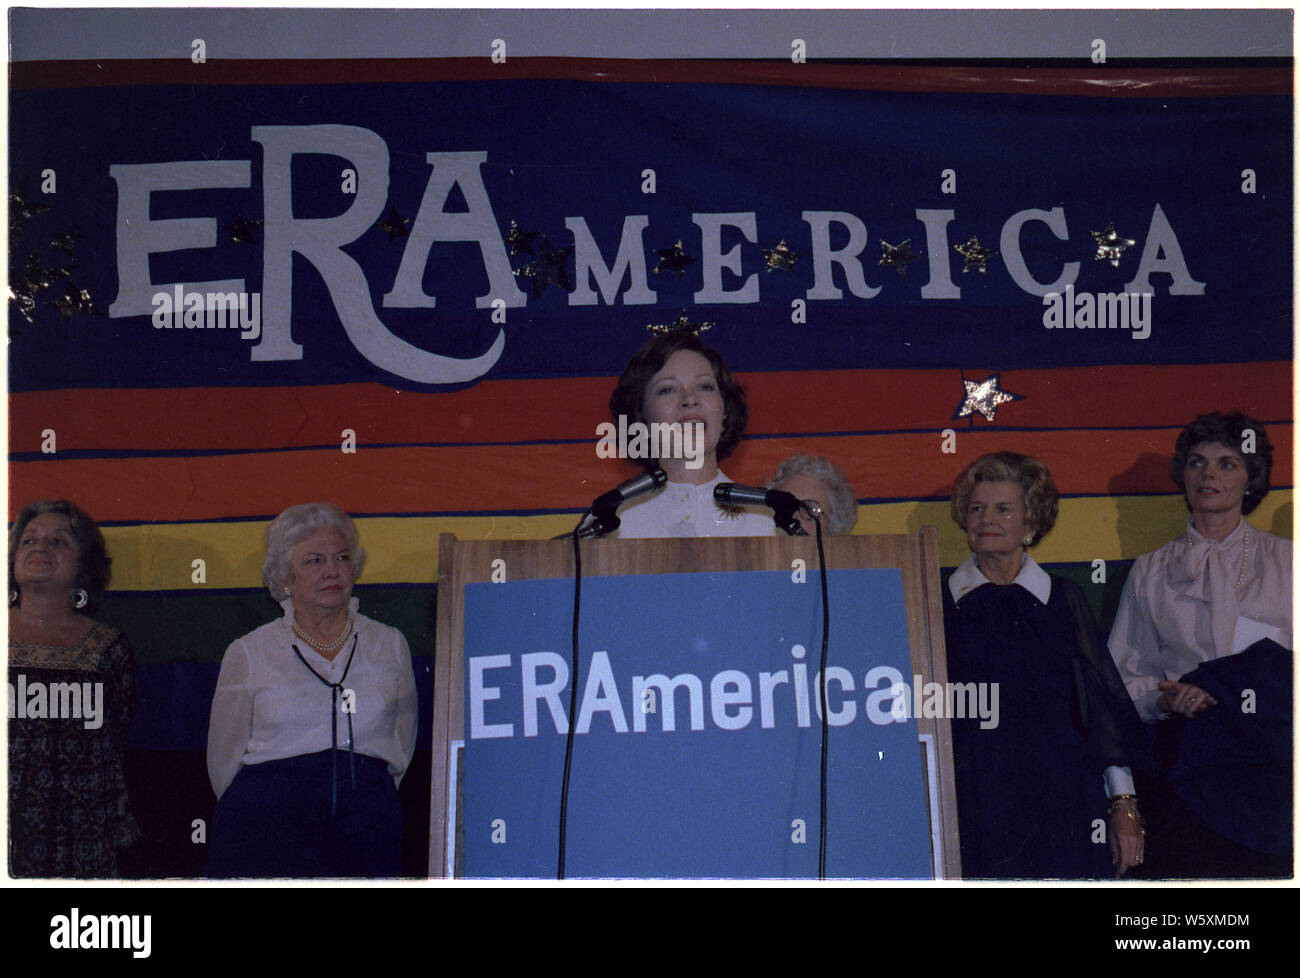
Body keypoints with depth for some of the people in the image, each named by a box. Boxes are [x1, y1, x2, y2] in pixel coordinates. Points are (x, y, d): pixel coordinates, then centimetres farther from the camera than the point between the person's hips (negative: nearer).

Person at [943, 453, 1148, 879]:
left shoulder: (1063, 599, 8)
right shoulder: (939, 604, 6)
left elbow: (1104, 707, 8)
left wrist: (1124, 804, 2)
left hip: (1058, 808, 1)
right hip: (970, 808, -1)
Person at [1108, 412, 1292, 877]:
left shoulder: (1285, 561, 12)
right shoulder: (1150, 572, 13)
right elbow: (1125, 677, 13)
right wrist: (1166, 699, -8)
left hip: (1277, 755, 0)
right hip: (1191, 760, 0)